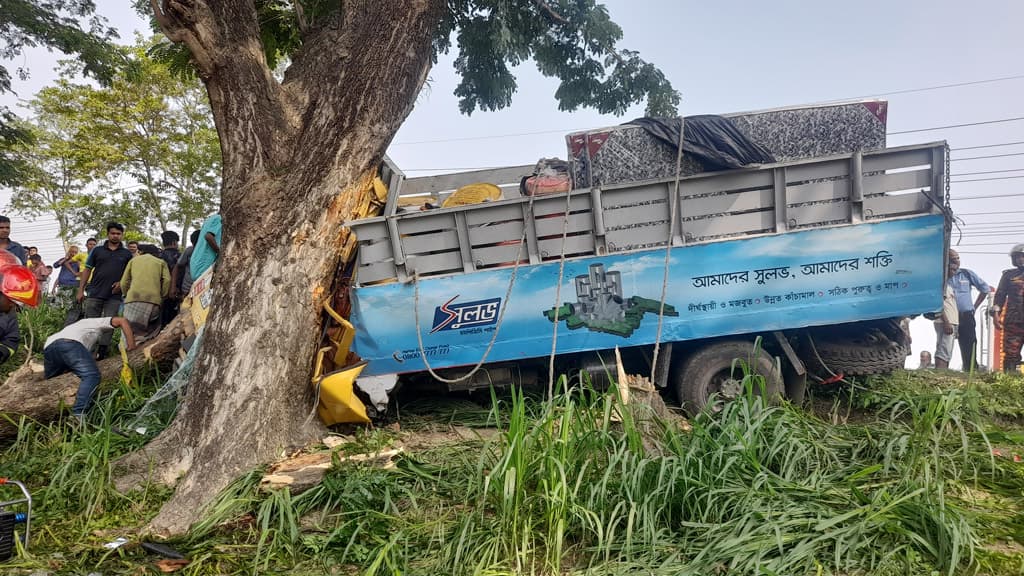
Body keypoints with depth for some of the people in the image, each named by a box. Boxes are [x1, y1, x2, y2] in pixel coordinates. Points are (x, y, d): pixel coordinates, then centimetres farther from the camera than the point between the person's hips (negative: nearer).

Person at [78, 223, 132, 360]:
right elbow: (87, 270, 9)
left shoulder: (126, 254, 9)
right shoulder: (97, 250, 9)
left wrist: (122, 282, -9)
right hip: (94, 293, 0)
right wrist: (80, 290, 2)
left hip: (114, 296, 0)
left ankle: (102, 352, 3)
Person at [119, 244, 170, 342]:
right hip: (153, 299, 0)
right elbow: (167, 280, 3)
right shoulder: (161, 262, 21)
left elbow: (124, 282, 14)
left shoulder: (134, 260, 23)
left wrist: (127, 295, 26)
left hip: (133, 298, 0)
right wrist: (161, 297, 10)